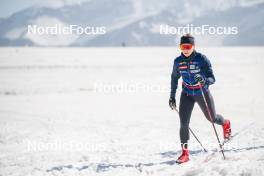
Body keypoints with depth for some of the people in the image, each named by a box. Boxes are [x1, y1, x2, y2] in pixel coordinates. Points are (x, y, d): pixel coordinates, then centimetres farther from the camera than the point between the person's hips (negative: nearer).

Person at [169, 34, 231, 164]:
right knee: (184, 123, -13)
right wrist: (172, 97, 10)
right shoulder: (178, 61, -9)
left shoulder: (202, 59, -20)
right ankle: (185, 153, -6)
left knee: (212, 118, 17)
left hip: (202, 93, -2)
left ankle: (225, 124, 53)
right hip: (187, 94, 2)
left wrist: (204, 80, -45)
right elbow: (174, 78, 9)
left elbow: (212, 78, -23)